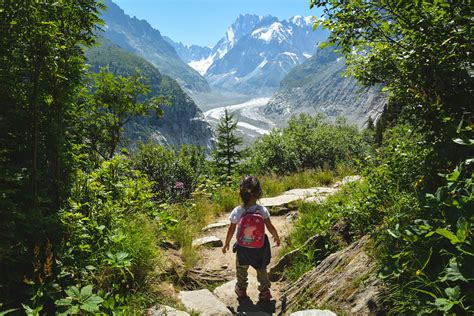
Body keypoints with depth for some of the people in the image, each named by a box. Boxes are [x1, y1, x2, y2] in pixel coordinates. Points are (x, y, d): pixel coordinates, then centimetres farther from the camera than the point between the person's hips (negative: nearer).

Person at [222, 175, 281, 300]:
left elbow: (231, 230, -9)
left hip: (243, 248, 0)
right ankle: (265, 291, 34)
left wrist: (226, 244, 7)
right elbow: (271, 228, -12)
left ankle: (241, 289, 42)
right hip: (260, 248, 0)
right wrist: (277, 238, 9)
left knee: (241, 269, 25)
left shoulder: (237, 211, -19)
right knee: (261, 269, 23)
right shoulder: (262, 210, -20)